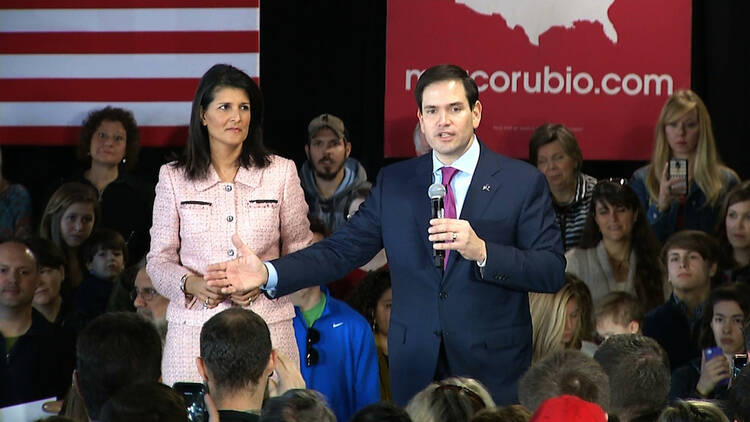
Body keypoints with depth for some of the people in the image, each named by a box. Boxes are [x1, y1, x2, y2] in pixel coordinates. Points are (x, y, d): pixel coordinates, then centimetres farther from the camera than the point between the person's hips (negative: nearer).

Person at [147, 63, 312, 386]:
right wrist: (191, 284, -11)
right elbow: (159, 260, 9)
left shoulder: (281, 173, 8)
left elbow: (299, 253, 11)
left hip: (266, 323, 0)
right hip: (194, 324, 0)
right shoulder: (174, 178, 7)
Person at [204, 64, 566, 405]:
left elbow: (552, 272, -8)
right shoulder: (394, 183, 8)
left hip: (493, 371, -2)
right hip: (416, 369, 3)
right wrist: (268, 274, -11)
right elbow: (343, 250, 4)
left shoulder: (524, 182, -2)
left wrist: (481, 252, -23)